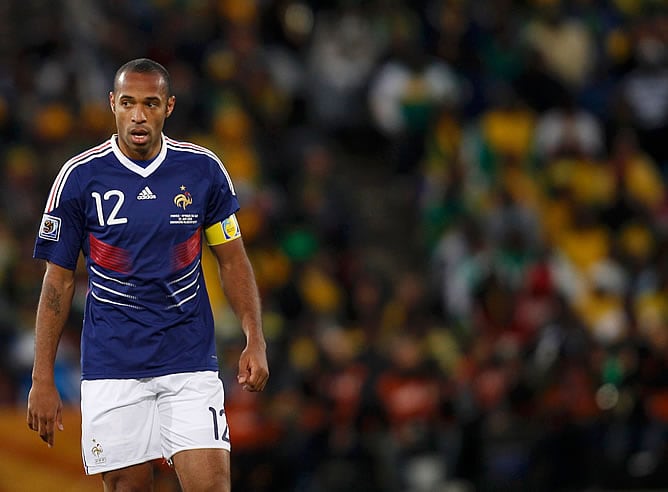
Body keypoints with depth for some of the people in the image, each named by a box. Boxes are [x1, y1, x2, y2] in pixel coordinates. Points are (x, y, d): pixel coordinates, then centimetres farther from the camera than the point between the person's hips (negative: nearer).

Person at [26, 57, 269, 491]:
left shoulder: (205, 170, 1)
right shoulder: (80, 177, -3)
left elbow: (232, 260, 11)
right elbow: (59, 281, 2)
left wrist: (255, 340, -1)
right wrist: (43, 379, -1)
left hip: (191, 362, 1)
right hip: (111, 370, -1)